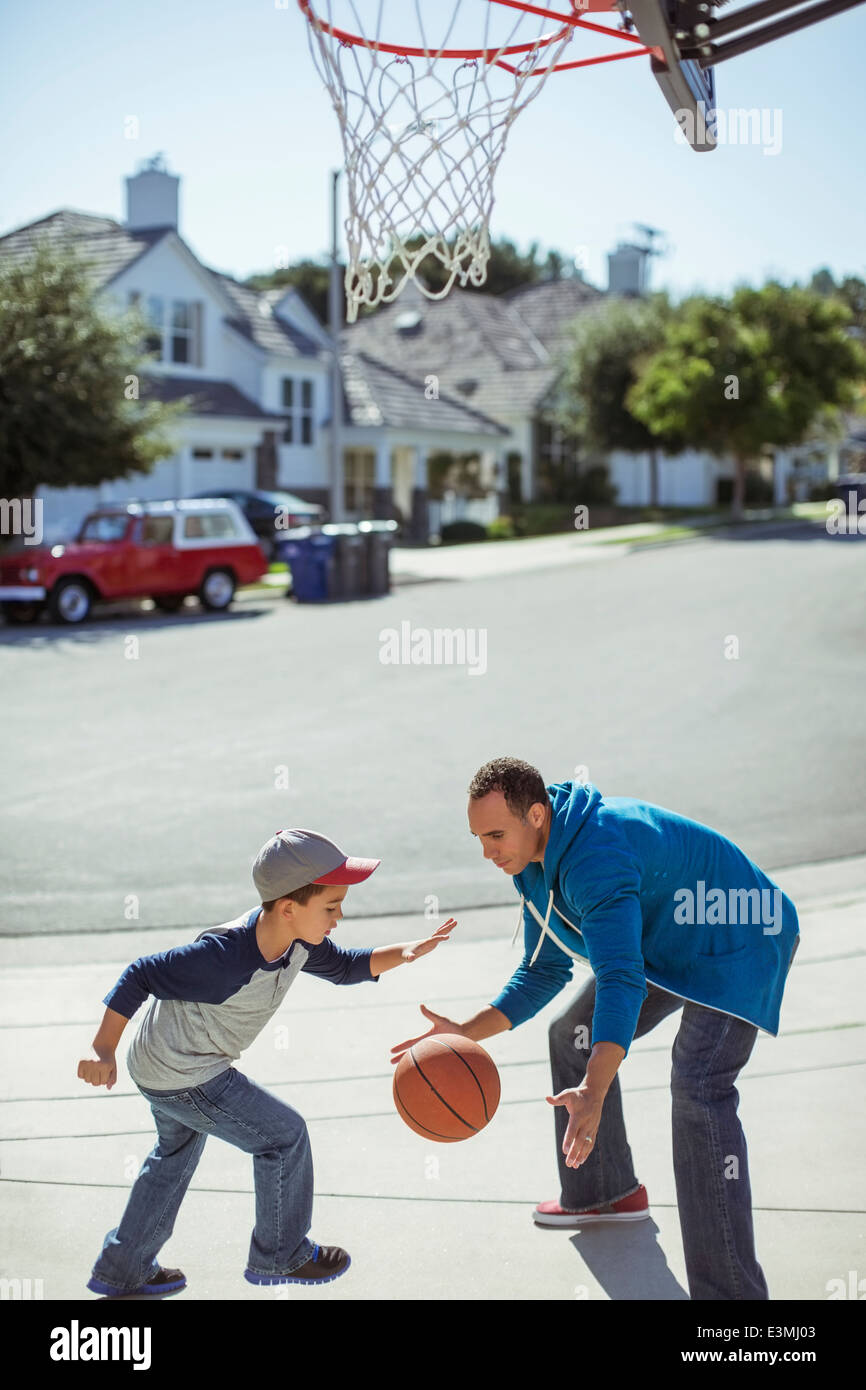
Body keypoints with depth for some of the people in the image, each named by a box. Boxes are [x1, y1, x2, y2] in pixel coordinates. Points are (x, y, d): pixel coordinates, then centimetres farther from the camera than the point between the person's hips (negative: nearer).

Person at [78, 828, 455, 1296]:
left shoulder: (298, 941, -11)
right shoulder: (225, 959, -36)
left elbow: (344, 967, 7)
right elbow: (139, 976, -28)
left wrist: (402, 953, -9)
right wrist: (102, 1051, -25)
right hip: (184, 1079, -9)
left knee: (177, 1153, 27)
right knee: (284, 1136, 0)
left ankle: (120, 1270, 44)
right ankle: (279, 1256, 20)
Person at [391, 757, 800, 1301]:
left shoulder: (596, 857, -35)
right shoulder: (533, 860, -3)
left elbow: (621, 980, -45)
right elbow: (544, 973, 5)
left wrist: (593, 1092, -56)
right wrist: (465, 1033, -7)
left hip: (736, 946, -10)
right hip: (660, 947, 10)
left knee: (698, 1085, -26)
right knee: (574, 1034, 16)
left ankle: (730, 1287, -24)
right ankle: (607, 1194, 33)